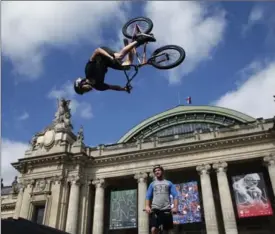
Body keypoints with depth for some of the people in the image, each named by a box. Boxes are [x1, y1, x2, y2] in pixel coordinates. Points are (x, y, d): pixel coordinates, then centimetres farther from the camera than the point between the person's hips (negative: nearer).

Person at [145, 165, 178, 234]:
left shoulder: (169, 183, 15)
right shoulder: (152, 184, 19)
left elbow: (175, 195, 5)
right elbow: (148, 196, 10)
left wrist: (175, 207, -12)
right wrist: (147, 206, -10)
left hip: (166, 210, 0)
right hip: (155, 209, 0)